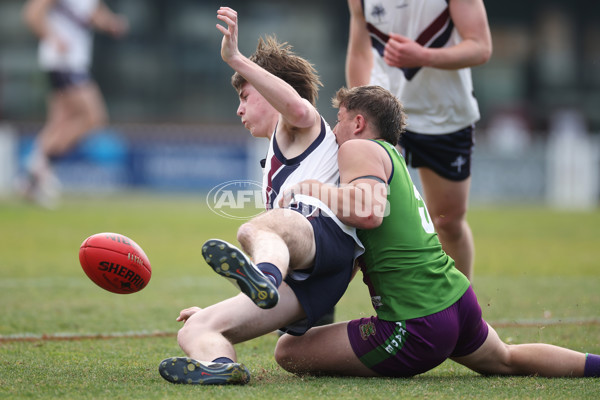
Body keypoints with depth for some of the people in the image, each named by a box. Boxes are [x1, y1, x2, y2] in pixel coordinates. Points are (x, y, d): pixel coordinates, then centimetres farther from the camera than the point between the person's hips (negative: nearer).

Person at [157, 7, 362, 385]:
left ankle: (264, 279, -74)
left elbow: (297, 108, -8)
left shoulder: (302, 129, 21)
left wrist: (237, 59, -14)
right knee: (195, 330, -10)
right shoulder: (276, 168, 46)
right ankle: (218, 363, -46)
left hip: (329, 238, -8)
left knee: (258, 228, -39)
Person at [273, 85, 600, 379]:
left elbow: (368, 211, -26)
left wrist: (312, 190, -14)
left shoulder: (358, 149, -6)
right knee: (506, 359, 36)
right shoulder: (392, 156, 22)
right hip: (458, 298, 10)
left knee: (288, 351, -10)